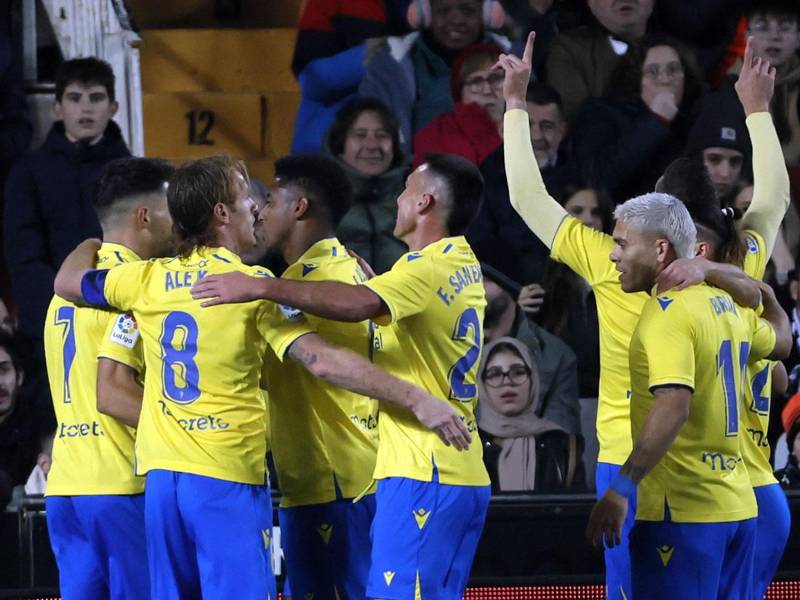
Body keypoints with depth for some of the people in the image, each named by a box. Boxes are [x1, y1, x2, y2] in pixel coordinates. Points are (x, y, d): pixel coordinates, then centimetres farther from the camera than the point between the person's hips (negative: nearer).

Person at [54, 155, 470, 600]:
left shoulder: (148, 280, 6)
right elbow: (322, 360, -18)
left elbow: (68, 282, 23)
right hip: (227, 479, -6)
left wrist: (91, 245, 45)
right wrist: (415, 399, -18)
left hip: (162, 476, 6)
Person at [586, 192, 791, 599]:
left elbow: (673, 406, -26)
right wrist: (768, 298, 53)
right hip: (737, 505, 9)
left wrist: (621, 488, -28)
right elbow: (780, 342, 34)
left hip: (683, 511, -9)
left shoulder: (668, 311, -13)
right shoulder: (727, 305, 12)